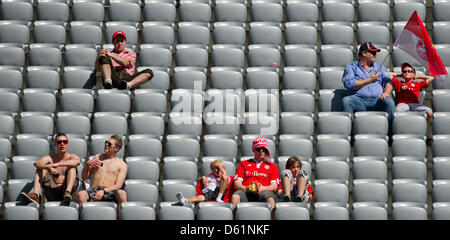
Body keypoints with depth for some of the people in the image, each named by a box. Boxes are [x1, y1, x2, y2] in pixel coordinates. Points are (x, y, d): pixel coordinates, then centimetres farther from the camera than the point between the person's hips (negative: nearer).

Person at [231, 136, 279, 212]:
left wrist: (263, 188, -10)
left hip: (264, 191, 0)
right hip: (246, 191, 1)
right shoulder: (244, 163, 28)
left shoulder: (272, 166, 27)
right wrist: (245, 188, -7)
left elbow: (275, 186, 13)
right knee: (235, 196, -35)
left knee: (270, 199, -37)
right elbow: (237, 184, 17)